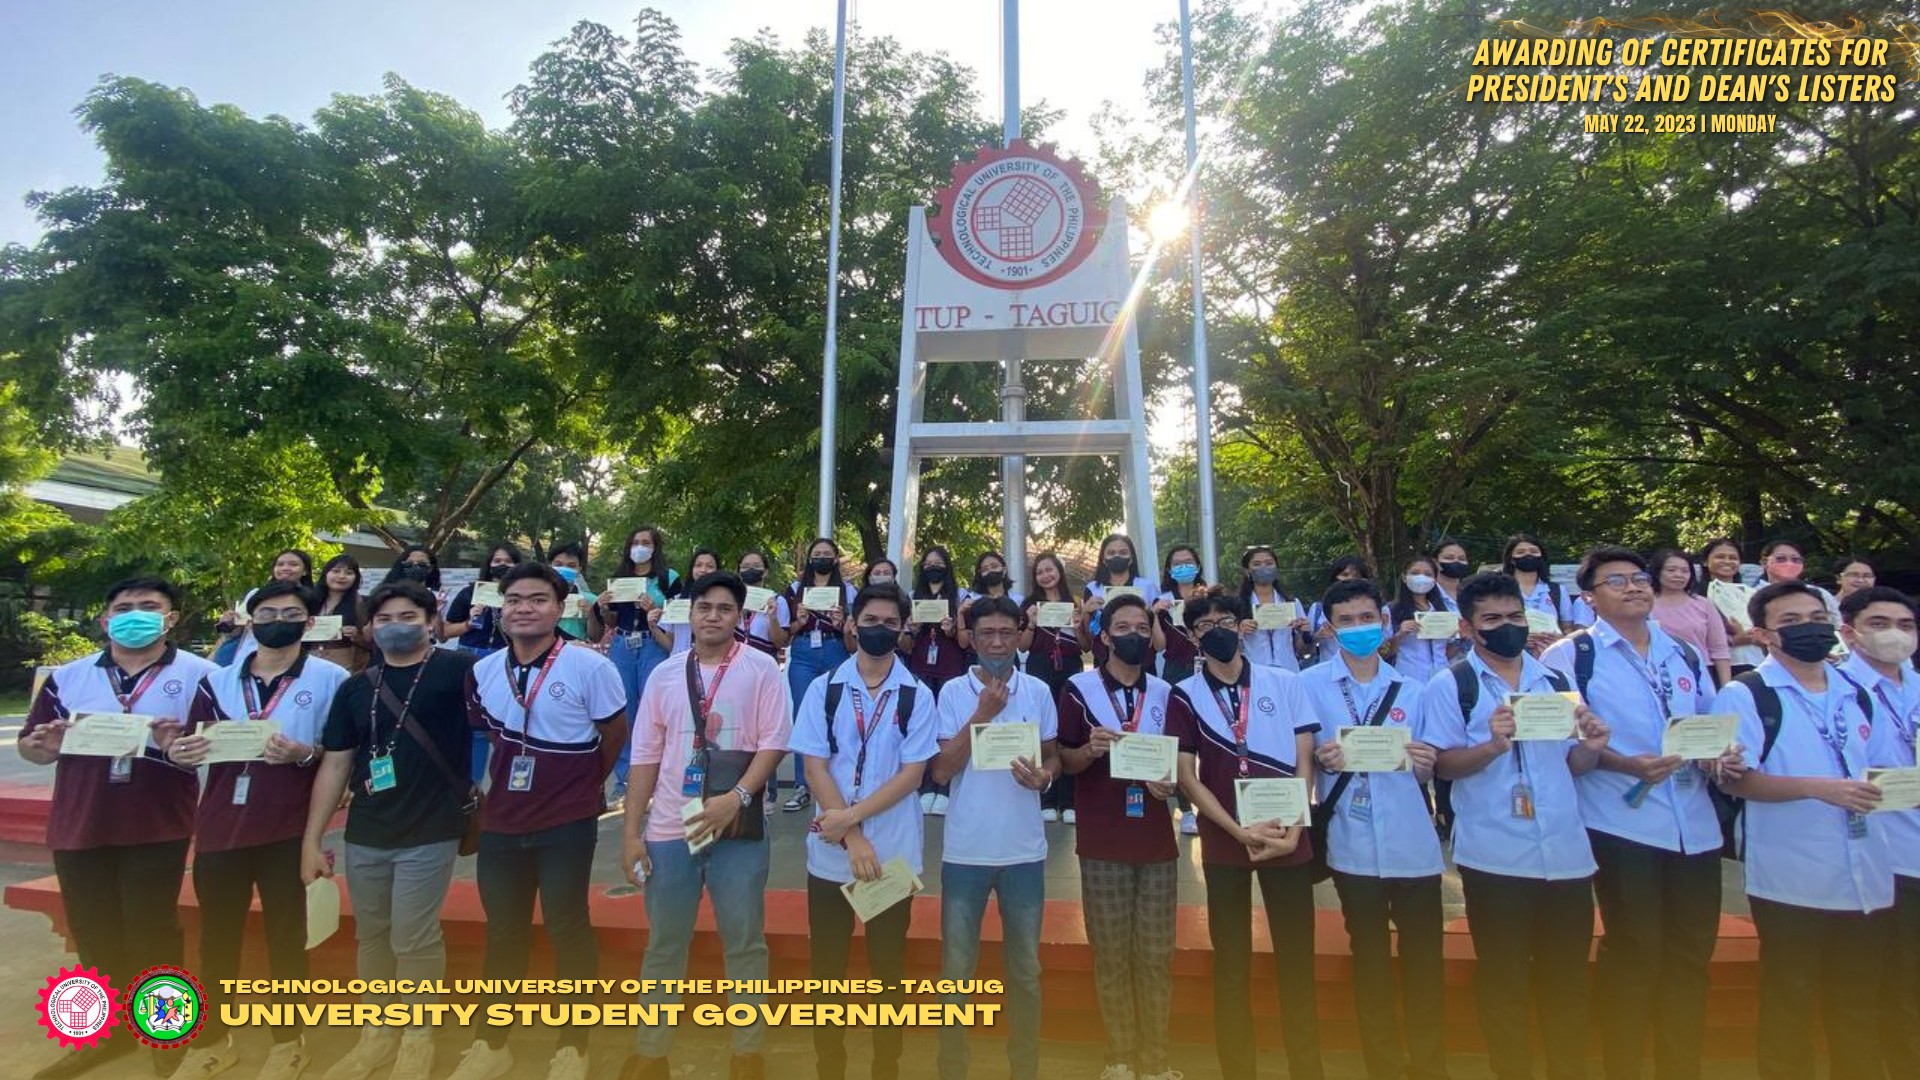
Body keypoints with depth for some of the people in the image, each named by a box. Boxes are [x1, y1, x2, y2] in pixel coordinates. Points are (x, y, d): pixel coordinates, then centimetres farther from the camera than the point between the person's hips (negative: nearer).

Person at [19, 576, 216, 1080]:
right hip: (78, 826, 4)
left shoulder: (199, 675, -3)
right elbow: (28, 745, 12)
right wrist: (46, 745, -11)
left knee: (151, 931, 4)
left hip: (157, 828, -4)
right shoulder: (67, 675, 8)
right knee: (92, 932, 14)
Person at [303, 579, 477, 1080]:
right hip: (364, 837, 5)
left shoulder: (458, 669, -8)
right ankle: (380, 1029, 35)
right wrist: (311, 839, 7)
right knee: (371, 937, 16)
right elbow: (335, 765, 9)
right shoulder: (356, 687, 7)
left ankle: (418, 1035, 23)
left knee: (413, 940, 2)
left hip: (429, 834, -5)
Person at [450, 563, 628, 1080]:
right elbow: (492, 735, 17)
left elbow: (615, 734, -3)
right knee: (502, 932, 18)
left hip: (567, 823, -5)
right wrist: (504, 784, 10)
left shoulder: (590, 666, -13)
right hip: (500, 823, 5)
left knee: (567, 929, 7)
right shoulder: (483, 672, 2)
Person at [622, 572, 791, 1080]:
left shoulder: (761, 668, -3)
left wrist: (735, 798, -18)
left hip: (739, 828, -2)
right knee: (664, 943, 14)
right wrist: (631, 831, 4)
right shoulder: (665, 675, 6)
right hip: (668, 829, 3)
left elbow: (774, 742, -7)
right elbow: (646, 756, 6)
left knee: (745, 942, 8)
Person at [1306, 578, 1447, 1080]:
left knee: (1424, 964, 8)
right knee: (1370, 963, 11)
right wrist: (1319, 758, -21)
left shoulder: (1411, 689, 9)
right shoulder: (1310, 684, -1)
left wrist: (1423, 764, -13)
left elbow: (1425, 773, 9)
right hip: (1354, 846, -2)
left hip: (1413, 844, 2)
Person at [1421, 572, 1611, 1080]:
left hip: (1566, 852, 4)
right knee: (1503, 980, 10)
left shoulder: (1555, 680, 10)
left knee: (1566, 979, 15)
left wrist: (1592, 746, -8)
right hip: (1495, 857, -4)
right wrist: (1492, 745, -25)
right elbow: (1441, 765, -9)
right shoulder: (1450, 685, -5)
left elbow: (1573, 764, 13)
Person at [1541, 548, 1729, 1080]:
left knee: (1691, 953, 12)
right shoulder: (1569, 655, -4)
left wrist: (1721, 753, -3)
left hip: (1695, 824, 5)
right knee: (1633, 953, 3)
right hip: (1622, 822, -5)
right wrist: (1626, 764, -20)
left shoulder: (1685, 652, 13)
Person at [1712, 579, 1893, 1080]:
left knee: (1859, 1010, 15)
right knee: (1789, 1006, 6)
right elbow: (1735, 779, -14)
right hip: (1792, 883, -5)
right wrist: (1818, 787, -24)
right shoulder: (1744, 694, -7)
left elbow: (1869, 770, 21)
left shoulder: (1858, 695, 13)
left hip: (1868, 879, 6)